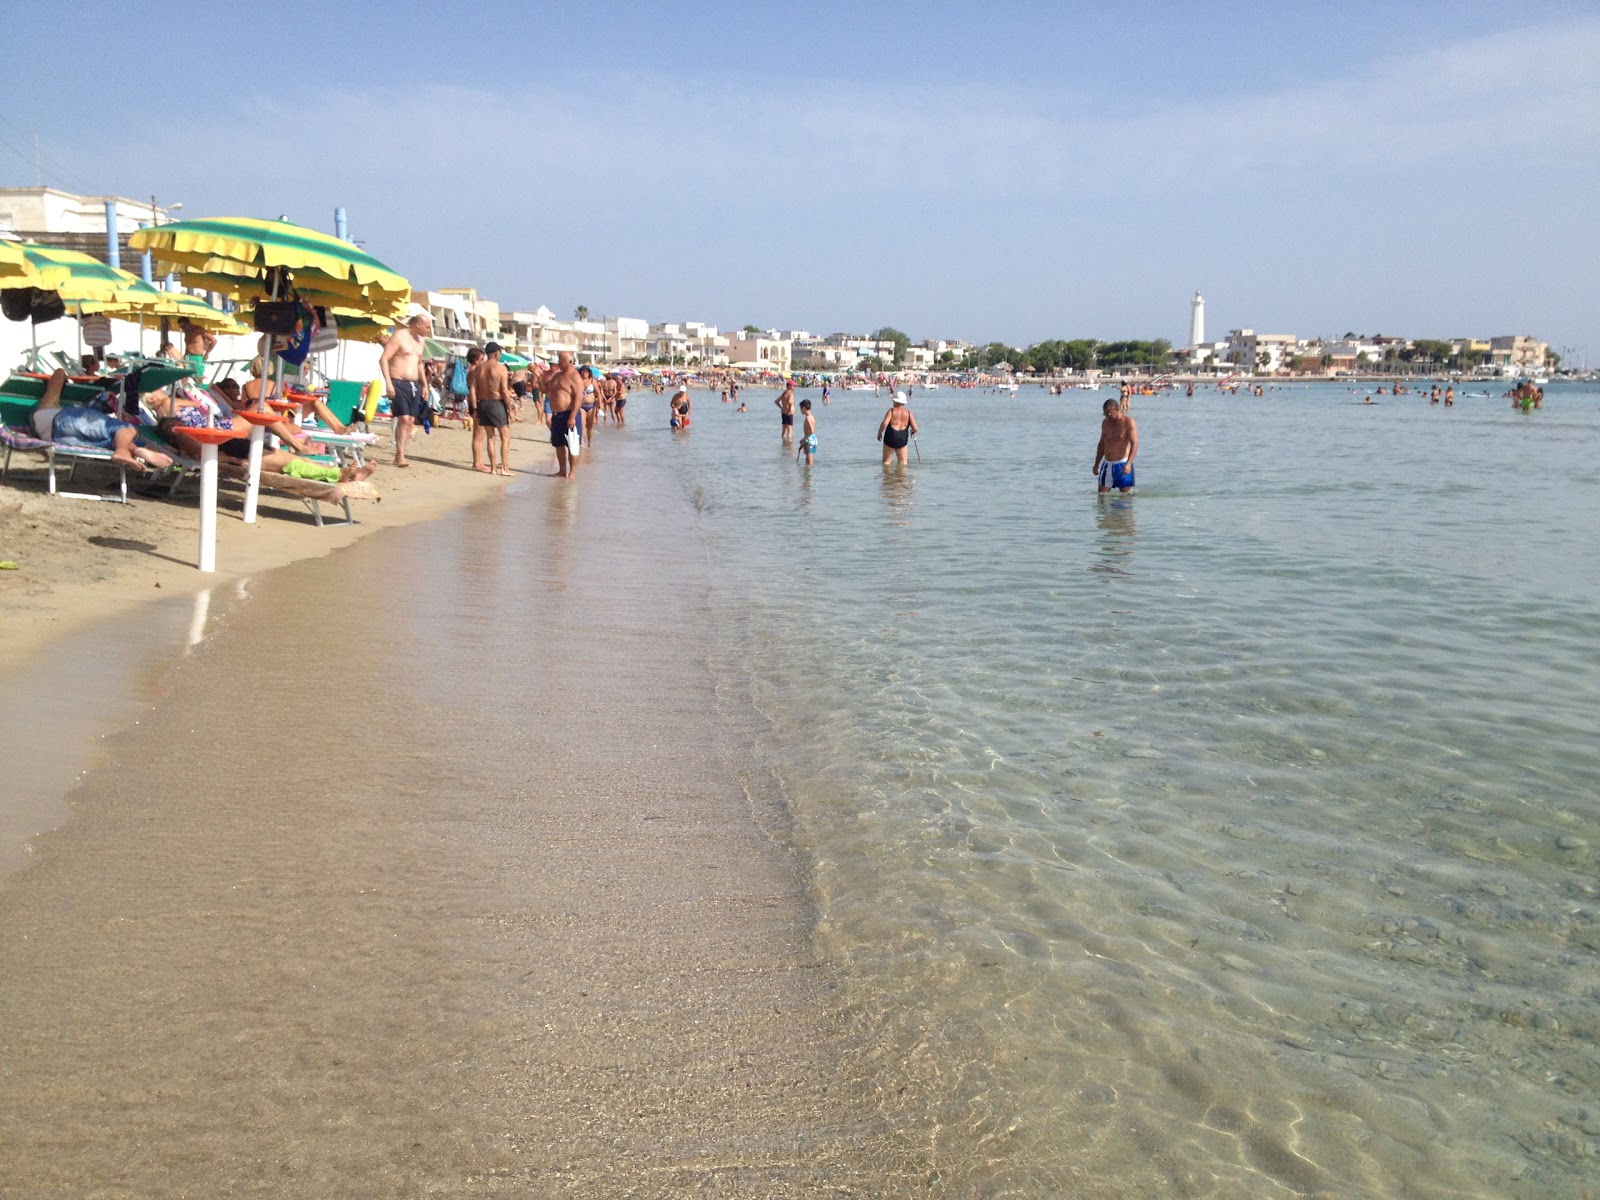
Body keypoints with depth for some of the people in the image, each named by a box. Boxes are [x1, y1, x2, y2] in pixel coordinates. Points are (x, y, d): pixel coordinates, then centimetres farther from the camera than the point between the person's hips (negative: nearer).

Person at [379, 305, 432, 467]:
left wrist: (424, 385, 23)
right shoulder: (399, 336, -9)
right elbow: (383, 359, -14)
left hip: (414, 385, 8)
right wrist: (388, 383, -21)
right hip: (398, 383, -8)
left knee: (411, 421, 3)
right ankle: (400, 456, -13)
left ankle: (399, 456, 8)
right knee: (403, 419, -15)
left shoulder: (419, 340, 16)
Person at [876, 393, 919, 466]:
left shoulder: (892, 411, -5)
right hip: (903, 439, 2)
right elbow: (915, 428, -4)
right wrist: (913, 431, 20)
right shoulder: (908, 412, 3)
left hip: (890, 438, -2)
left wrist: (879, 433, -2)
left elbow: (884, 423, -18)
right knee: (903, 462, 11)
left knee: (886, 462, 7)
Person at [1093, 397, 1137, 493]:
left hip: (1122, 463, -6)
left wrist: (1129, 463, -28)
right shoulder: (1105, 423, 11)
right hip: (1107, 464, 6)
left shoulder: (1128, 422, -9)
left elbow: (1134, 444, -15)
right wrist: (1096, 464, 18)